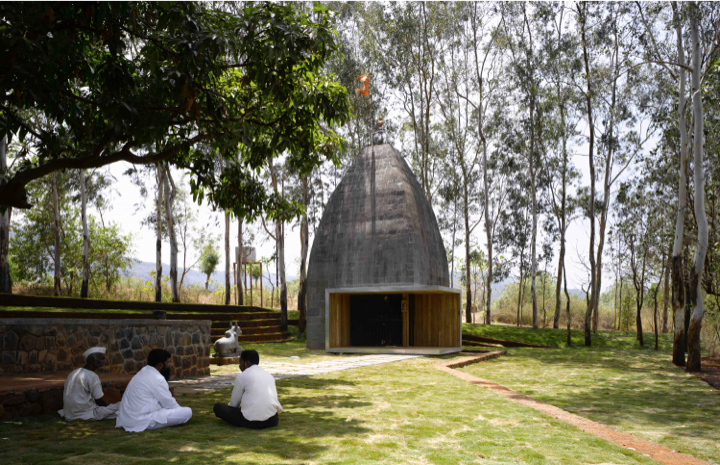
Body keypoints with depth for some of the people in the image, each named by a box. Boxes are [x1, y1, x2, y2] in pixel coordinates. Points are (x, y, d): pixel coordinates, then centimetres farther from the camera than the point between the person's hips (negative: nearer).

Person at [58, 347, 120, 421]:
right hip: (86, 414, -8)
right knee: (120, 406, -6)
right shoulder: (92, 376, -15)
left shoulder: (72, 374, 12)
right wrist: (111, 405, 8)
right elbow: (100, 401, -12)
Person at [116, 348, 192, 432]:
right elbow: (169, 404, -9)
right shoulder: (157, 379, -17)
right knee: (187, 412, -13)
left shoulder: (144, 372, 12)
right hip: (143, 421, -10)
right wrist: (181, 410, 9)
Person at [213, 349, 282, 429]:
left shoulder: (241, 376, 1)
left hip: (252, 422, -6)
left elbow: (234, 403, 8)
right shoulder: (269, 375, 17)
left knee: (217, 407, 10)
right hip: (272, 420, 6)